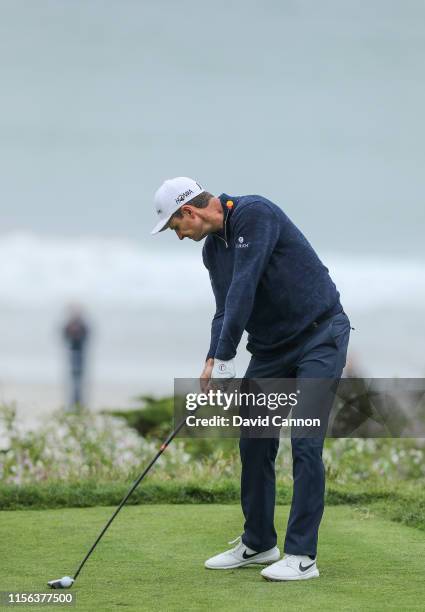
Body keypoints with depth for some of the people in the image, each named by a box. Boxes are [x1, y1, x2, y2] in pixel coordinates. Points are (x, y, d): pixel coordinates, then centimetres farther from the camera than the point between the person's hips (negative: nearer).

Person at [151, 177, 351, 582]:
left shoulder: (255, 213, -20)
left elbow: (244, 287, -26)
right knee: (253, 442, 8)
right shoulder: (212, 249, 8)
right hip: (271, 347, 9)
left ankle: (301, 556, -10)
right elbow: (225, 311, 7)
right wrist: (212, 363, -10)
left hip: (319, 338, -9)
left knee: (305, 443, -13)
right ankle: (258, 544, 21)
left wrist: (225, 357, -26)